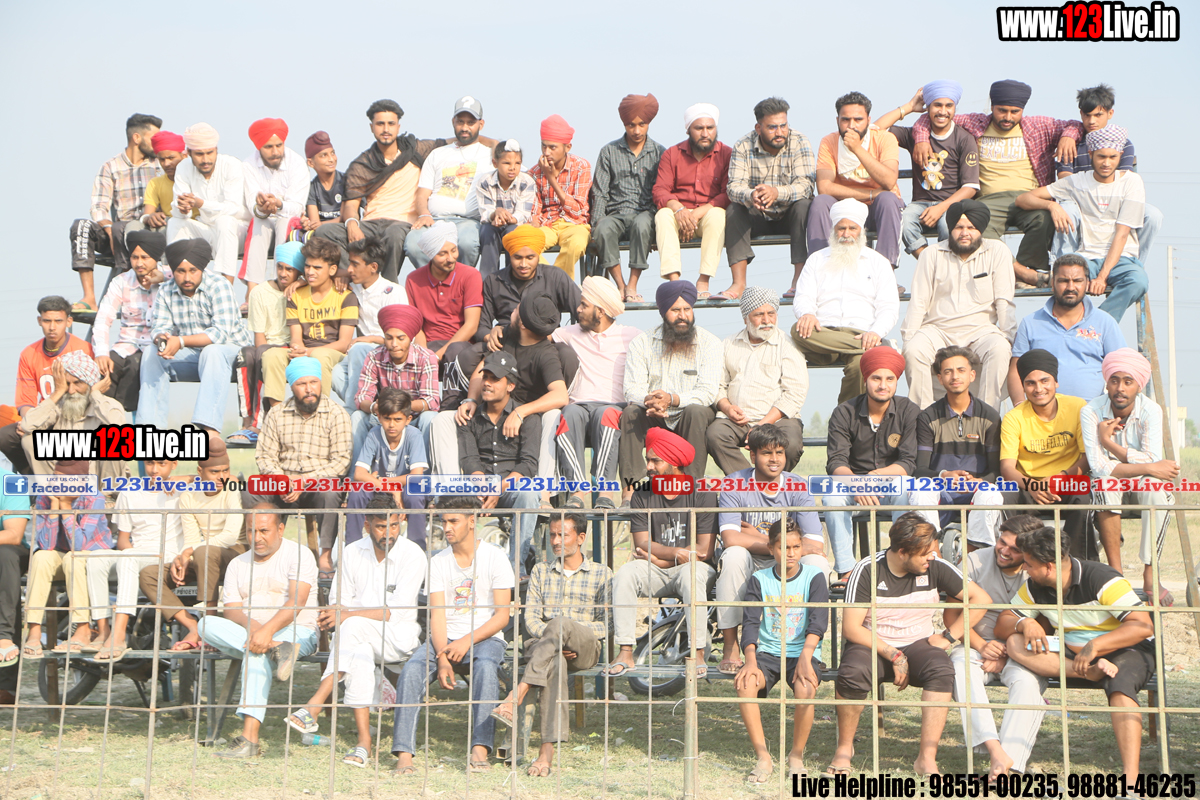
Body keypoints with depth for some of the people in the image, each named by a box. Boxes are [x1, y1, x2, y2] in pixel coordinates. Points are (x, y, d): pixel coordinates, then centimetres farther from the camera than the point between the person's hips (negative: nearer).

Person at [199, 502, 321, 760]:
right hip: (244, 632, 6)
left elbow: (297, 602, -14)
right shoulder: (238, 564, 16)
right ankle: (276, 651, -35)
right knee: (208, 624, -21)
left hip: (295, 633, -5)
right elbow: (230, 610, 4)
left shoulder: (299, 554, 0)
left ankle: (250, 738, -41)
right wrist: (252, 627, -18)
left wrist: (268, 630, -29)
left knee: (256, 653, -36)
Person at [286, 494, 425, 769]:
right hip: (360, 638, 3)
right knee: (360, 656, -34)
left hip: (398, 637, -3)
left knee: (354, 626, -35)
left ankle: (315, 706, -38)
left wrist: (349, 614, -25)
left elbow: (398, 611, -16)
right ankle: (364, 742, -38)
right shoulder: (352, 552, 7)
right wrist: (331, 614, -18)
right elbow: (338, 601, 8)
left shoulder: (412, 554, -8)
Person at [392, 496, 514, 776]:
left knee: (486, 666, -37)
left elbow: (502, 615, -4)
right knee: (412, 669, -27)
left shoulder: (494, 556, 1)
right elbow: (437, 614, 0)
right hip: (445, 639, 3)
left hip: (485, 637, -2)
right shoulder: (438, 562, 9)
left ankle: (480, 749, -41)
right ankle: (404, 753, -31)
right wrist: (442, 656, -18)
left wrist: (467, 641, -18)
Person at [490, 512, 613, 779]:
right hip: (543, 644, 2)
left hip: (586, 649, -1)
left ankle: (517, 694, -43)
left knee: (560, 623, -36)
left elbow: (606, 624, 5)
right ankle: (548, 749, -48)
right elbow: (531, 616, 10)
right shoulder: (541, 571, 20)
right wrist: (550, 639, -13)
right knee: (554, 662, -38)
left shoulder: (601, 574, 12)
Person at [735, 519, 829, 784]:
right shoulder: (759, 580, 7)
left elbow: (818, 621, -10)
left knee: (805, 688, -33)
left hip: (802, 652, -2)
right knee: (745, 684, -29)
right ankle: (763, 757, -15)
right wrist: (751, 661, -21)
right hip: (767, 652, 2)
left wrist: (805, 657, -26)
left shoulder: (814, 577, 3)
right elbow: (750, 622, -3)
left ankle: (796, 755, -7)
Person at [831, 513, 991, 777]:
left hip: (917, 644, 2)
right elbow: (851, 628, -14)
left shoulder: (935, 568, -5)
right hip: (872, 645, -2)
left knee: (942, 670, -32)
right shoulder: (867, 570, -12)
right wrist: (894, 656, -19)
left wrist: (948, 637, -6)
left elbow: (981, 598, 0)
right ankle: (844, 747, -11)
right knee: (853, 673, -35)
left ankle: (927, 758, -30)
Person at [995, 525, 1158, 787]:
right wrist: (1025, 623, -21)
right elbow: (1002, 625, 3)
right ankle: (1088, 673, -31)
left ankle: (1130, 776, -46)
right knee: (1016, 643, -18)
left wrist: (1095, 645, -33)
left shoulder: (1101, 579, -19)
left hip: (1125, 650, -5)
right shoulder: (1035, 587, -1)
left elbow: (1144, 626, -25)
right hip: (1072, 652, 6)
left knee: (1120, 686, -40)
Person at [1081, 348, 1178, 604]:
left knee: (1157, 490, -32)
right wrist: (1150, 468, -28)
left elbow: (1153, 461, -25)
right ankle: (1116, 573, -27)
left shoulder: (1151, 410, -13)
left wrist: (1109, 442, -22)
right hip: (1106, 489, -1)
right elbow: (1098, 468, -27)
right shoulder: (1091, 412, -17)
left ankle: (1150, 575, -23)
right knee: (1105, 483, -35)